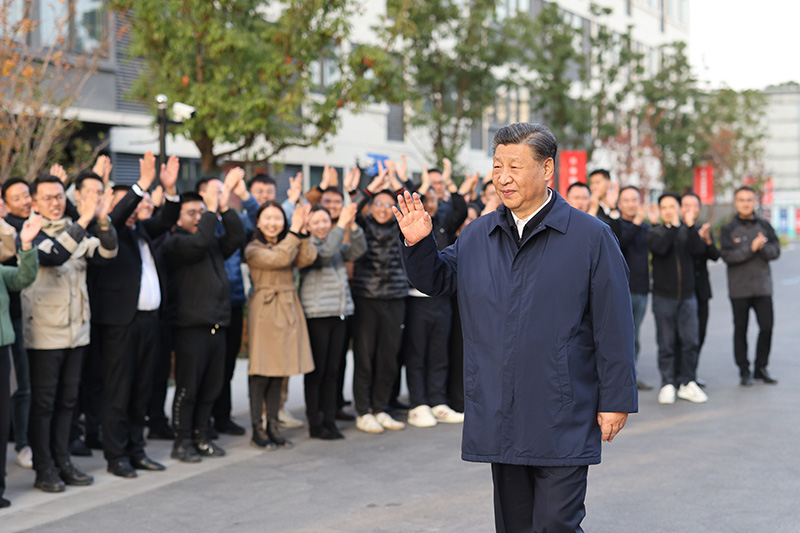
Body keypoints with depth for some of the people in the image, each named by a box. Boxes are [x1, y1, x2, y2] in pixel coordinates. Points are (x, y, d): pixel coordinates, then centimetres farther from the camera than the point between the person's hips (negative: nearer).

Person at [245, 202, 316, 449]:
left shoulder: (289, 244, 13)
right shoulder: (253, 249, -4)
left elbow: (307, 259, -5)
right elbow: (279, 259, -20)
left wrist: (303, 230, -12)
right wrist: (295, 231, -17)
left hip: (288, 308, 6)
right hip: (265, 309, -6)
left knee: (279, 372, 9)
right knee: (261, 372, -4)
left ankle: (273, 426, 15)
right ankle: (257, 428, 3)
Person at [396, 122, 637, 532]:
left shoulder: (590, 237, -5)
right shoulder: (476, 237, 8)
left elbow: (613, 326, -5)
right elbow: (434, 280, 20)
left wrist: (615, 401, -7)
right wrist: (418, 243, 0)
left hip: (563, 421, -5)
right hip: (499, 420, 5)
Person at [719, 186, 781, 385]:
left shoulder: (764, 226, 8)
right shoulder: (728, 229, 0)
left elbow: (776, 251, 1)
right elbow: (727, 255, -12)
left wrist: (763, 247, -19)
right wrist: (751, 249, -19)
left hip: (763, 287, 2)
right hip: (739, 289, -2)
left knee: (767, 327, 0)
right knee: (741, 330, 4)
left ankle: (761, 368, 16)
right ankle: (744, 371, 14)